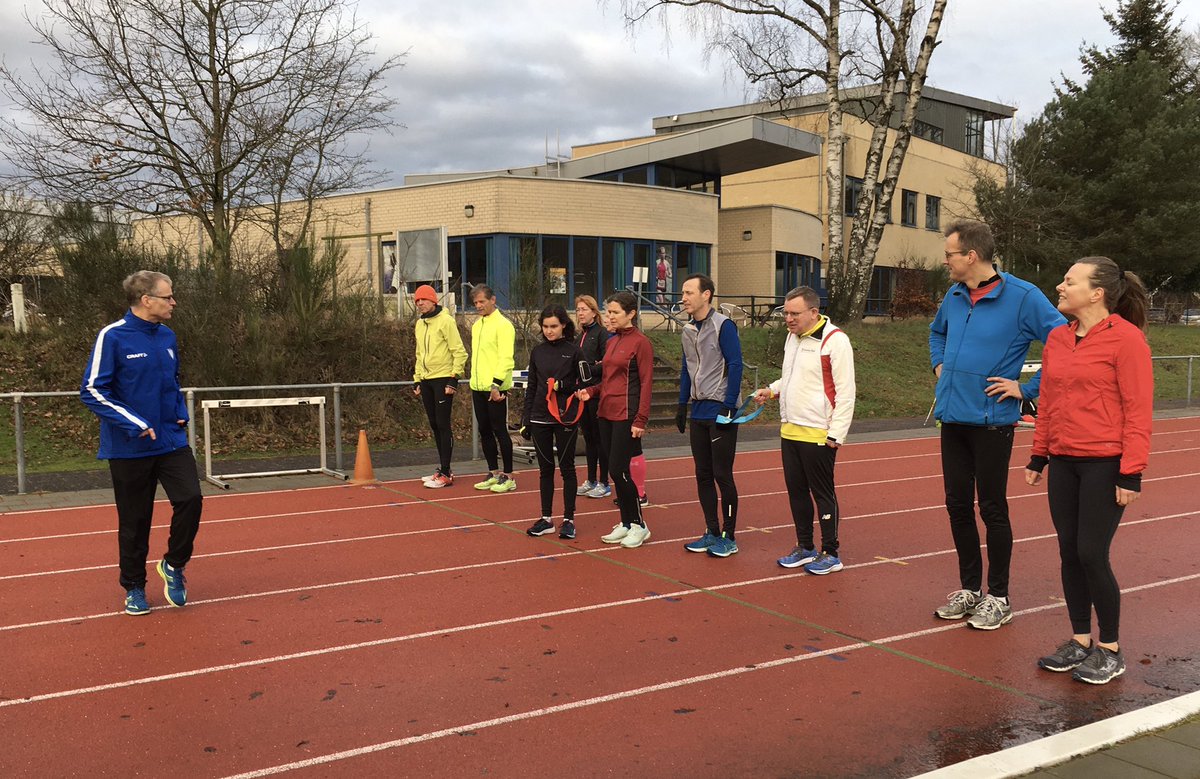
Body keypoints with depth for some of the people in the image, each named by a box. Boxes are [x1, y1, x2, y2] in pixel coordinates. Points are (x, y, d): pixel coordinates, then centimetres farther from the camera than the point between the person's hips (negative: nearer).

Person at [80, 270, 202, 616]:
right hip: (130, 449, -4)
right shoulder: (113, 336, -13)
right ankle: (134, 588, 25)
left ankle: (174, 565, 14)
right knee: (134, 521, 6)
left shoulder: (167, 337, 6)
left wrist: (181, 413, 6)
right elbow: (92, 390, -14)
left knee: (191, 500, -10)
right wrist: (136, 424, -19)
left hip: (172, 442, 4)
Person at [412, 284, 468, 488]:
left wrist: (454, 378, -17)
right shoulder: (419, 324, 14)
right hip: (427, 380, 8)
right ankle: (443, 469, 20)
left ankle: (445, 474, -4)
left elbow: (459, 352, -13)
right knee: (434, 425, 11)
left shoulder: (446, 321, -10)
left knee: (443, 425, -7)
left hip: (443, 380, -8)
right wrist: (417, 380, 17)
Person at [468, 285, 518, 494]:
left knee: (499, 430, -3)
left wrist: (496, 384, -23)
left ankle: (508, 477, 5)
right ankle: (494, 473, 21)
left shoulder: (502, 324, -11)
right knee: (485, 431, 11)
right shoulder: (476, 325, 15)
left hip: (495, 389, -8)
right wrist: (475, 382, 17)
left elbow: (506, 357, -18)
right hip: (478, 388, 8)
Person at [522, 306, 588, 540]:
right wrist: (526, 418, 8)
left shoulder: (574, 351, -4)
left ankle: (569, 519, 11)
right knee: (545, 468, 10)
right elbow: (531, 387, 11)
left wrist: (563, 385, -19)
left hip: (565, 418, -4)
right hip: (540, 418, 4)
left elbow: (584, 383, -3)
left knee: (566, 467, 3)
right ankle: (547, 518, 18)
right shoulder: (538, 352, 8)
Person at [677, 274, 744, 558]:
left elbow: (735, 366, -15)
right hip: (698, 411, 7)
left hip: (721, 410, -7)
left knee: (722, 475, -3)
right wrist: (682, 405, 14)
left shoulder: (723, 325, -11)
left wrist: (728, 406, -19)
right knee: (703, 475, 10)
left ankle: (728, 537, 8)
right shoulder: (688, 330, 11)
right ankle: (712, 533, 19)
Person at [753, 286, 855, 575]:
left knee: (822, 493, 1)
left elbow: (845, 391, -15)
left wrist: (836, 434, -16)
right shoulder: (792, 337, 12)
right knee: (796, 491, 14)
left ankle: (831, 553, 14)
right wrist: (772, 390, 8)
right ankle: (805, 548, 27)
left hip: (818, 435, -8)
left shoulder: (835, 340, -14)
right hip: (790, 431, 8)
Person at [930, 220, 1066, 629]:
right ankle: (969, 588, 27)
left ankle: (998, 597, 17)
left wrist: (1027, 388, -14)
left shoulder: (1022, 297, -13)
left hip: (991, 420, -6)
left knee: (992, 509, 3)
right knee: (958, 505, 12)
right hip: (952, 418, 7)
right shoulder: (954, 296, 8)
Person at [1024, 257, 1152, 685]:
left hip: (1105, 465, -6)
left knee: (1092, 555, -3)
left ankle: (1109, 650, 15)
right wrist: (1039, 456, 14)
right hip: (1063, 464, 6)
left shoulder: (1126, 338, -11)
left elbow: (1139, 409, -12)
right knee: (1069, 553, 10)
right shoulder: (1057, 338, 9)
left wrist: (1131, 473, -15)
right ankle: (1080, 641, 25)